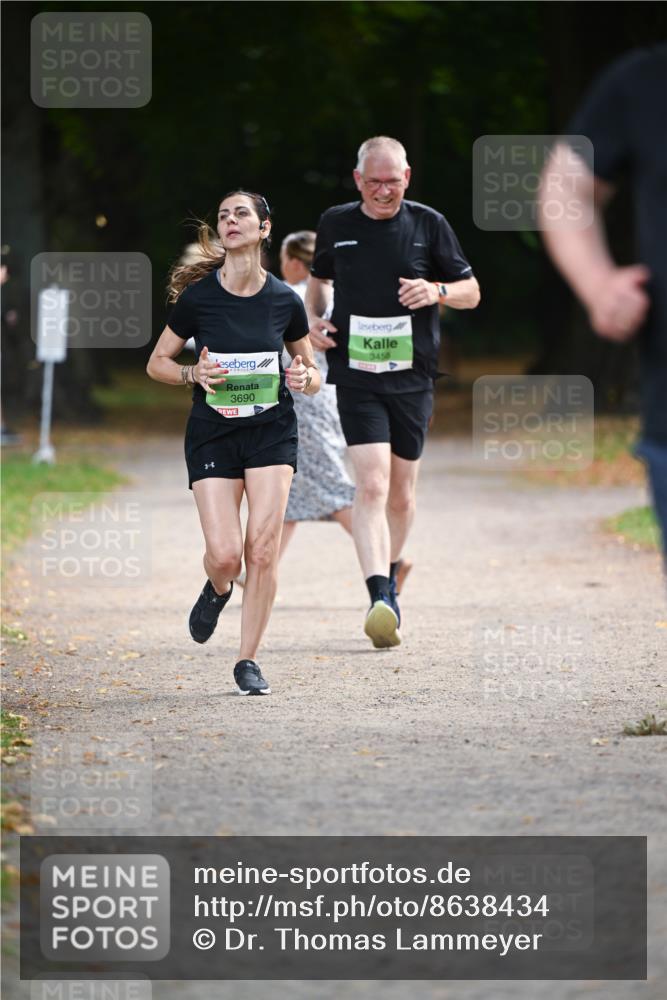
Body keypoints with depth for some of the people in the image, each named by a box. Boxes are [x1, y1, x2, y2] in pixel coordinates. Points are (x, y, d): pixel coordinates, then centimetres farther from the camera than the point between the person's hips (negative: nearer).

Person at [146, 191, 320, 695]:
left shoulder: (285, 301, -1)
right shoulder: (197, 296, -5)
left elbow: (311, 370, 12)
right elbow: (157, 363, 5)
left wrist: (305, 378, -12)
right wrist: (194, 374, -14)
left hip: (272, 430, 1)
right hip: (212, 431, -1)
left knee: (263, 549, -10)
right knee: (224, 554, -9)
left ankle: (248, 661, 4)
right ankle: (218, 590, 29)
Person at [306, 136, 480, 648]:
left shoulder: (429, 224, 2)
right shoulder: (335, 224, 5)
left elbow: (472, 291, 8)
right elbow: (319, 276, 25)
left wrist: (437, 291, -13)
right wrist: (314, 318, 6)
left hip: (413, 377, 1)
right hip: (356, 376, -1)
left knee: (401, 494, 10)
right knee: (371, 485, -17)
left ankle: (390, 571, 36)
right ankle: (381, 597, -26)